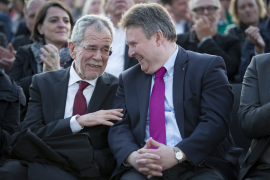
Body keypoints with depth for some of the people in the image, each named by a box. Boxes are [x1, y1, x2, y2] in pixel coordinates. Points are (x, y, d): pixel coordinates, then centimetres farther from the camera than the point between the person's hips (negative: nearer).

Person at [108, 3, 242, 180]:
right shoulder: (128, 79, 19)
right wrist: (132, 156, -14)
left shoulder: (208, 67, 4)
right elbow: (119, 127, 9)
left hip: (199, 166, -2)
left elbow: (216, 122, -7)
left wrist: (177, 154, -21)